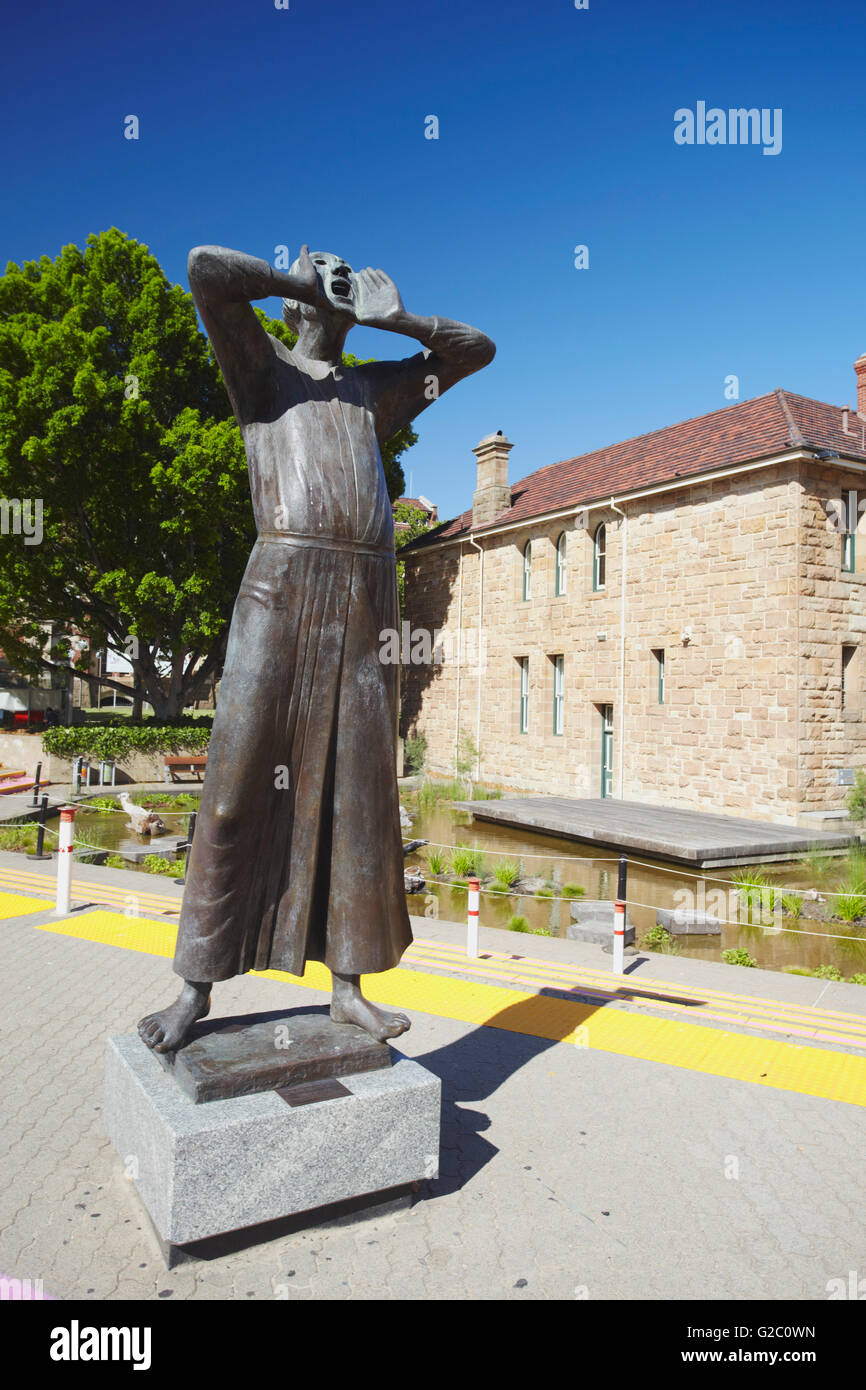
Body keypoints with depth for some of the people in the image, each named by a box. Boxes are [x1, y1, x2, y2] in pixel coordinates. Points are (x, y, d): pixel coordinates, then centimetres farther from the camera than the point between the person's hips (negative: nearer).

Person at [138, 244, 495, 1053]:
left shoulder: (374, 387, 29)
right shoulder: (260, 366, 15)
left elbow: (477, 350, 35)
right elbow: (205, 266, -3)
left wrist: (393, 317, 22)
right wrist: (302, 286, 11)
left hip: (367, 598, 5)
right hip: (282, 586, -4)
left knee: (357, 793, 1)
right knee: (240, 785, -7)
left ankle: (347, 988, 8)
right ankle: (197, 987, 4)